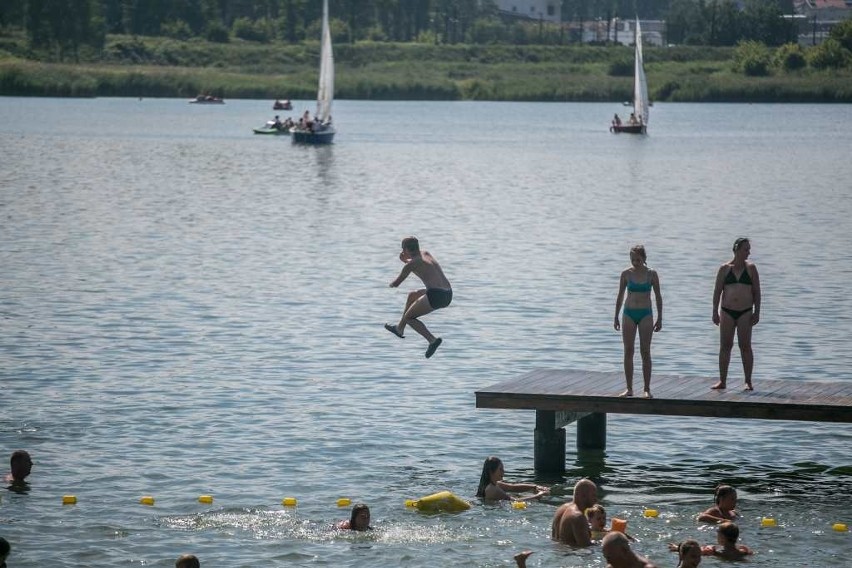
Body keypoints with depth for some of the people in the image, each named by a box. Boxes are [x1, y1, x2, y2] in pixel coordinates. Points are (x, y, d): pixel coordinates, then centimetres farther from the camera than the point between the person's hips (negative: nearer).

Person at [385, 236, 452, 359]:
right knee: (412, 295, 30)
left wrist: (392, 284, 34)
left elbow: (396, 283, 11)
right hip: (448, 295, 8)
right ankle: (400, 329, 42)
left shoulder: (411, 264, 1)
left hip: (435, 295, -8)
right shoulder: (426, 254, 20)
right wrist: (405, 260, 28)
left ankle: (432, 340, -10)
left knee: (409, 317, 10)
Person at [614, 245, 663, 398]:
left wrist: (659, 318, 1)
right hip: (629, 314, 2)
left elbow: (658, 296, 3)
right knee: (628, 352, 1)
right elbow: (620, 296, 8)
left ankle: (647, 389, 0)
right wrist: (616, 317, 8)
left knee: (645, 352, -4)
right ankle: (629, 389, 7)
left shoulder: (651, 274, -3)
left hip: (645, 315, -2)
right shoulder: (626, 273, 0)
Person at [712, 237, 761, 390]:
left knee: (745, 346, -3)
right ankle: (722, 381, 10)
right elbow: (717, 291, 5)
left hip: (745, 312, -1)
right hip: (727, 312, 1)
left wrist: (757, 312, -2)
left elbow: (756, 291, 4)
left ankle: (748, 382, 2)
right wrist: (715, 312, 0)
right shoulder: (724, 269, 3)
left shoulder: (751, 268, 4)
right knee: (725, 346, 4)